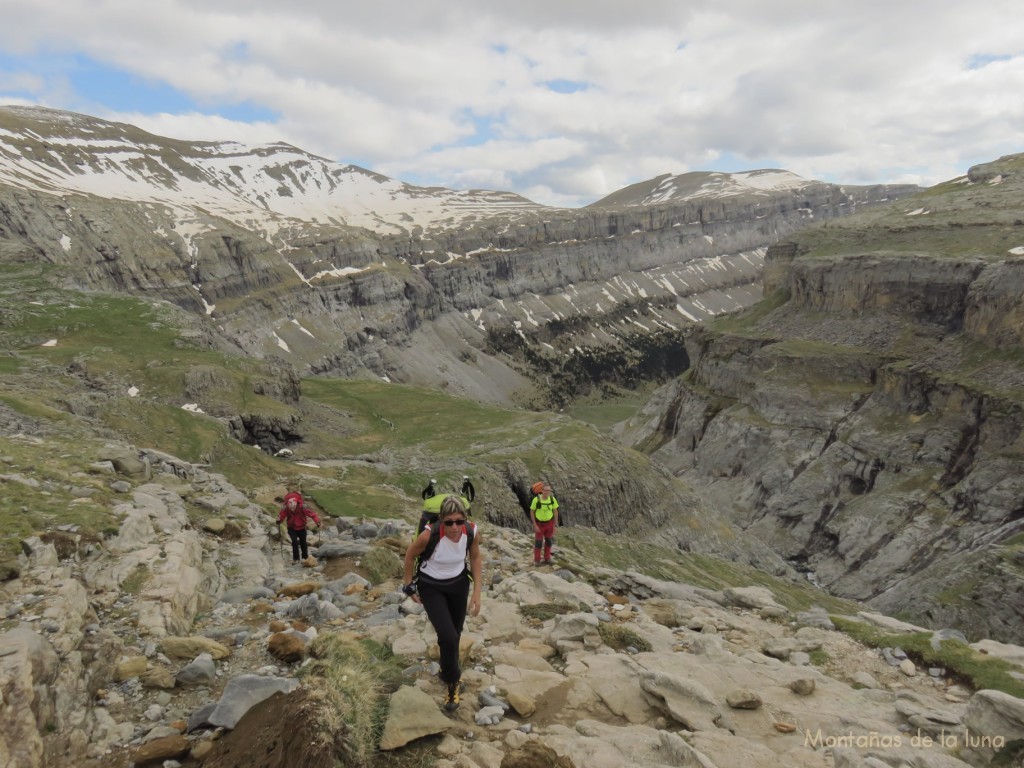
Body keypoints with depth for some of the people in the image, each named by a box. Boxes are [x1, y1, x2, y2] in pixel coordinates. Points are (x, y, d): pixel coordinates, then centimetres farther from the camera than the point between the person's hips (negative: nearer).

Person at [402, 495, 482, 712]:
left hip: (458, 584, 3)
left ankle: (449, 672, 48)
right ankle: (453, 682, 15)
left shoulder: (472, 531, -25)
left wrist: (476, 591, -2)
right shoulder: (429, 534, -34)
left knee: (454, 635, 18)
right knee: (448, 637, -13)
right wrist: (409, 585, -2)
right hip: (431, 587, -3)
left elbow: (475, 557, -3)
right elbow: (410, 555, -13)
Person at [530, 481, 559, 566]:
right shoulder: (536, 499, -28)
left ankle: (547, 559, 27)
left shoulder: (552, 499, -19)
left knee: (549, 541, 11)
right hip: (539, 523, -3)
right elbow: (531, 512, -14)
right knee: (538, 542, 2)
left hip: (549, 523, 3)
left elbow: (555, 512, -5)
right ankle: (537, 560, 18)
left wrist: (555, 525, -2)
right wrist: (535, 525, -15)